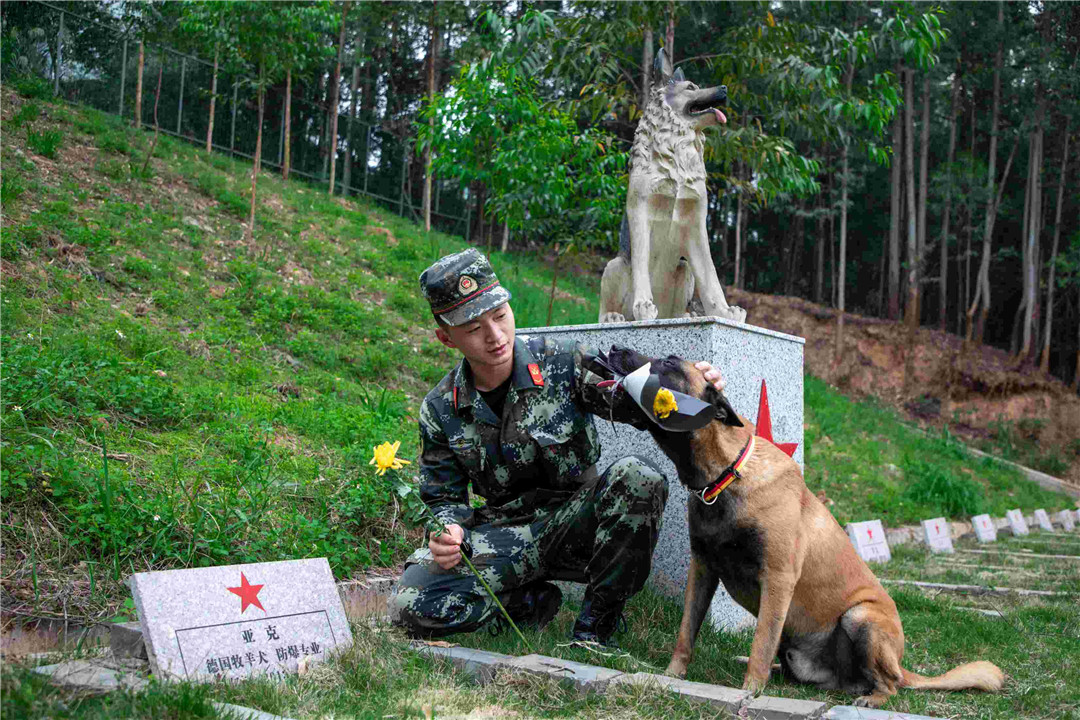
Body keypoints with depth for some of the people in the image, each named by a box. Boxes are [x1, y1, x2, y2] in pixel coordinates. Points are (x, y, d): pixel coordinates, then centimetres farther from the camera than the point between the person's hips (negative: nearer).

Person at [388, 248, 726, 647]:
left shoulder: (563, 363, -9)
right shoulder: (440, 411, -3)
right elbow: (444, 496, 5)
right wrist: (450, 532, -19)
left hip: (578, 519, -1)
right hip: (507, 533, 1)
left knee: (638, 477, -34)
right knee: (411, 605, -24)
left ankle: (596, 622, -15)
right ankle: (530, 602, 5)